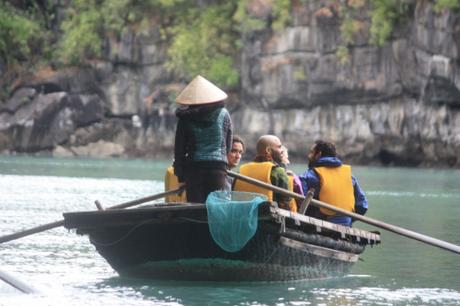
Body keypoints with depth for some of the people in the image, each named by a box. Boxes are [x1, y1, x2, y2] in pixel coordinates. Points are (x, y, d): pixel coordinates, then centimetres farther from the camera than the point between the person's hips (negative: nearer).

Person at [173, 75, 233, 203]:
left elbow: (179, 149, 3)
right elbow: (228, 145, 11)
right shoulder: (223, 114, 3)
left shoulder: (185, 118, 1)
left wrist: (180, 176, 9)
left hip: (193, 169, -1)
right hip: (218, 168, 1)